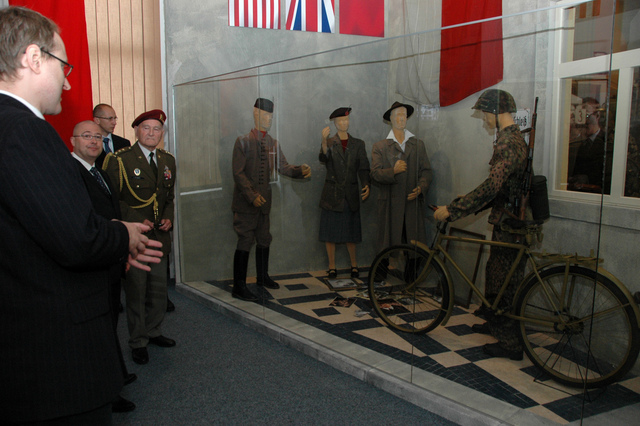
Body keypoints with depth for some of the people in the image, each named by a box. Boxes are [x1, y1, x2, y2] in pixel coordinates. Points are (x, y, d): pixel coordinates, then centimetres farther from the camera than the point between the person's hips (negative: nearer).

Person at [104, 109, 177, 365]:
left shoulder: (168, 161, 11)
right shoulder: (118, 160, -7)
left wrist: (168, 218, 3)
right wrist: (137, 220, -15)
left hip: (160, 237, 6)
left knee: (159, 291, 13)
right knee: (136, 293, 3)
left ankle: (152, 332, 33)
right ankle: (138, 342, 19)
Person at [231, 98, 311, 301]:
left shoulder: (273, 143, 11)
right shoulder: (243, 142, -6)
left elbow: (283, 167, 7)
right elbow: (238, 172, -11)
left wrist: (300, 171, -13)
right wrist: (252, 196, -18)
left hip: (264, 201, 6)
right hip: (245, 202, -6)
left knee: (264, 240, 16)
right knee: (245, 241, -6)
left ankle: (263, 277, 34)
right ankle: (239, 287, 2)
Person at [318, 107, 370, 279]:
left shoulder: (358, 144, 8)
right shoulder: (329, 142, 2)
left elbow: (363, 168, 1)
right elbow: (323, 159, -17)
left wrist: (366, 185, -16)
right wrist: (324, 142, -35)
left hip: (351, 194, 1)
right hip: (332, 193, -1)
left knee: (351, 231, 7)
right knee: (330, 232, 2)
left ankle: (354, 264, 21)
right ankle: (332, 266, 13)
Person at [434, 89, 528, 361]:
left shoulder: (508, 143, -21)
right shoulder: (515, 138, 13)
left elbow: (490, 187, -30)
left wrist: (451, 210, -27)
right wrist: (463, 208, 13)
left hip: (509, 225, -10)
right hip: (507, 220, 10)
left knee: (505, 282, -1)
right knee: (496, 273, 22)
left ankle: (511, 344, 10)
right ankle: (495, 322, 39)